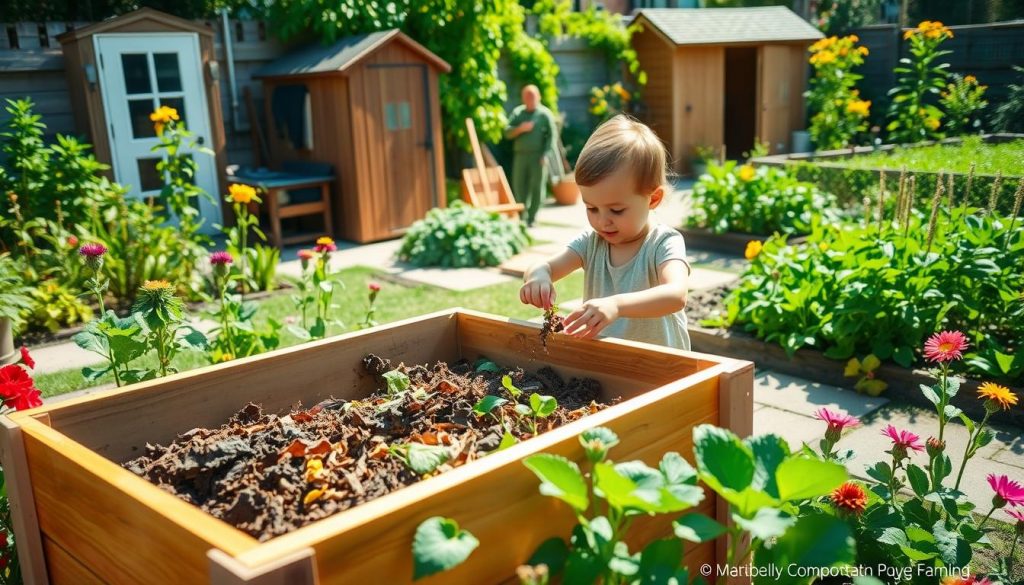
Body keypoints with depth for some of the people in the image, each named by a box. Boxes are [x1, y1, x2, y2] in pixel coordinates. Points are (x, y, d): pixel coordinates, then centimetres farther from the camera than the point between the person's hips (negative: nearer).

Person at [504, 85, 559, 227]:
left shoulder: (545, 114, 2)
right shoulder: (517, 112, 13)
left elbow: (552, 135, -3)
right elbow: (508, 133, 7)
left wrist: (545, 154, -13)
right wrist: (520, 128, -12)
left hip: (538, 156, -3)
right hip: (520, 155, 3)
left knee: (537, 187, -2)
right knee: (519, 186, 4)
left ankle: (532, 218, 5)